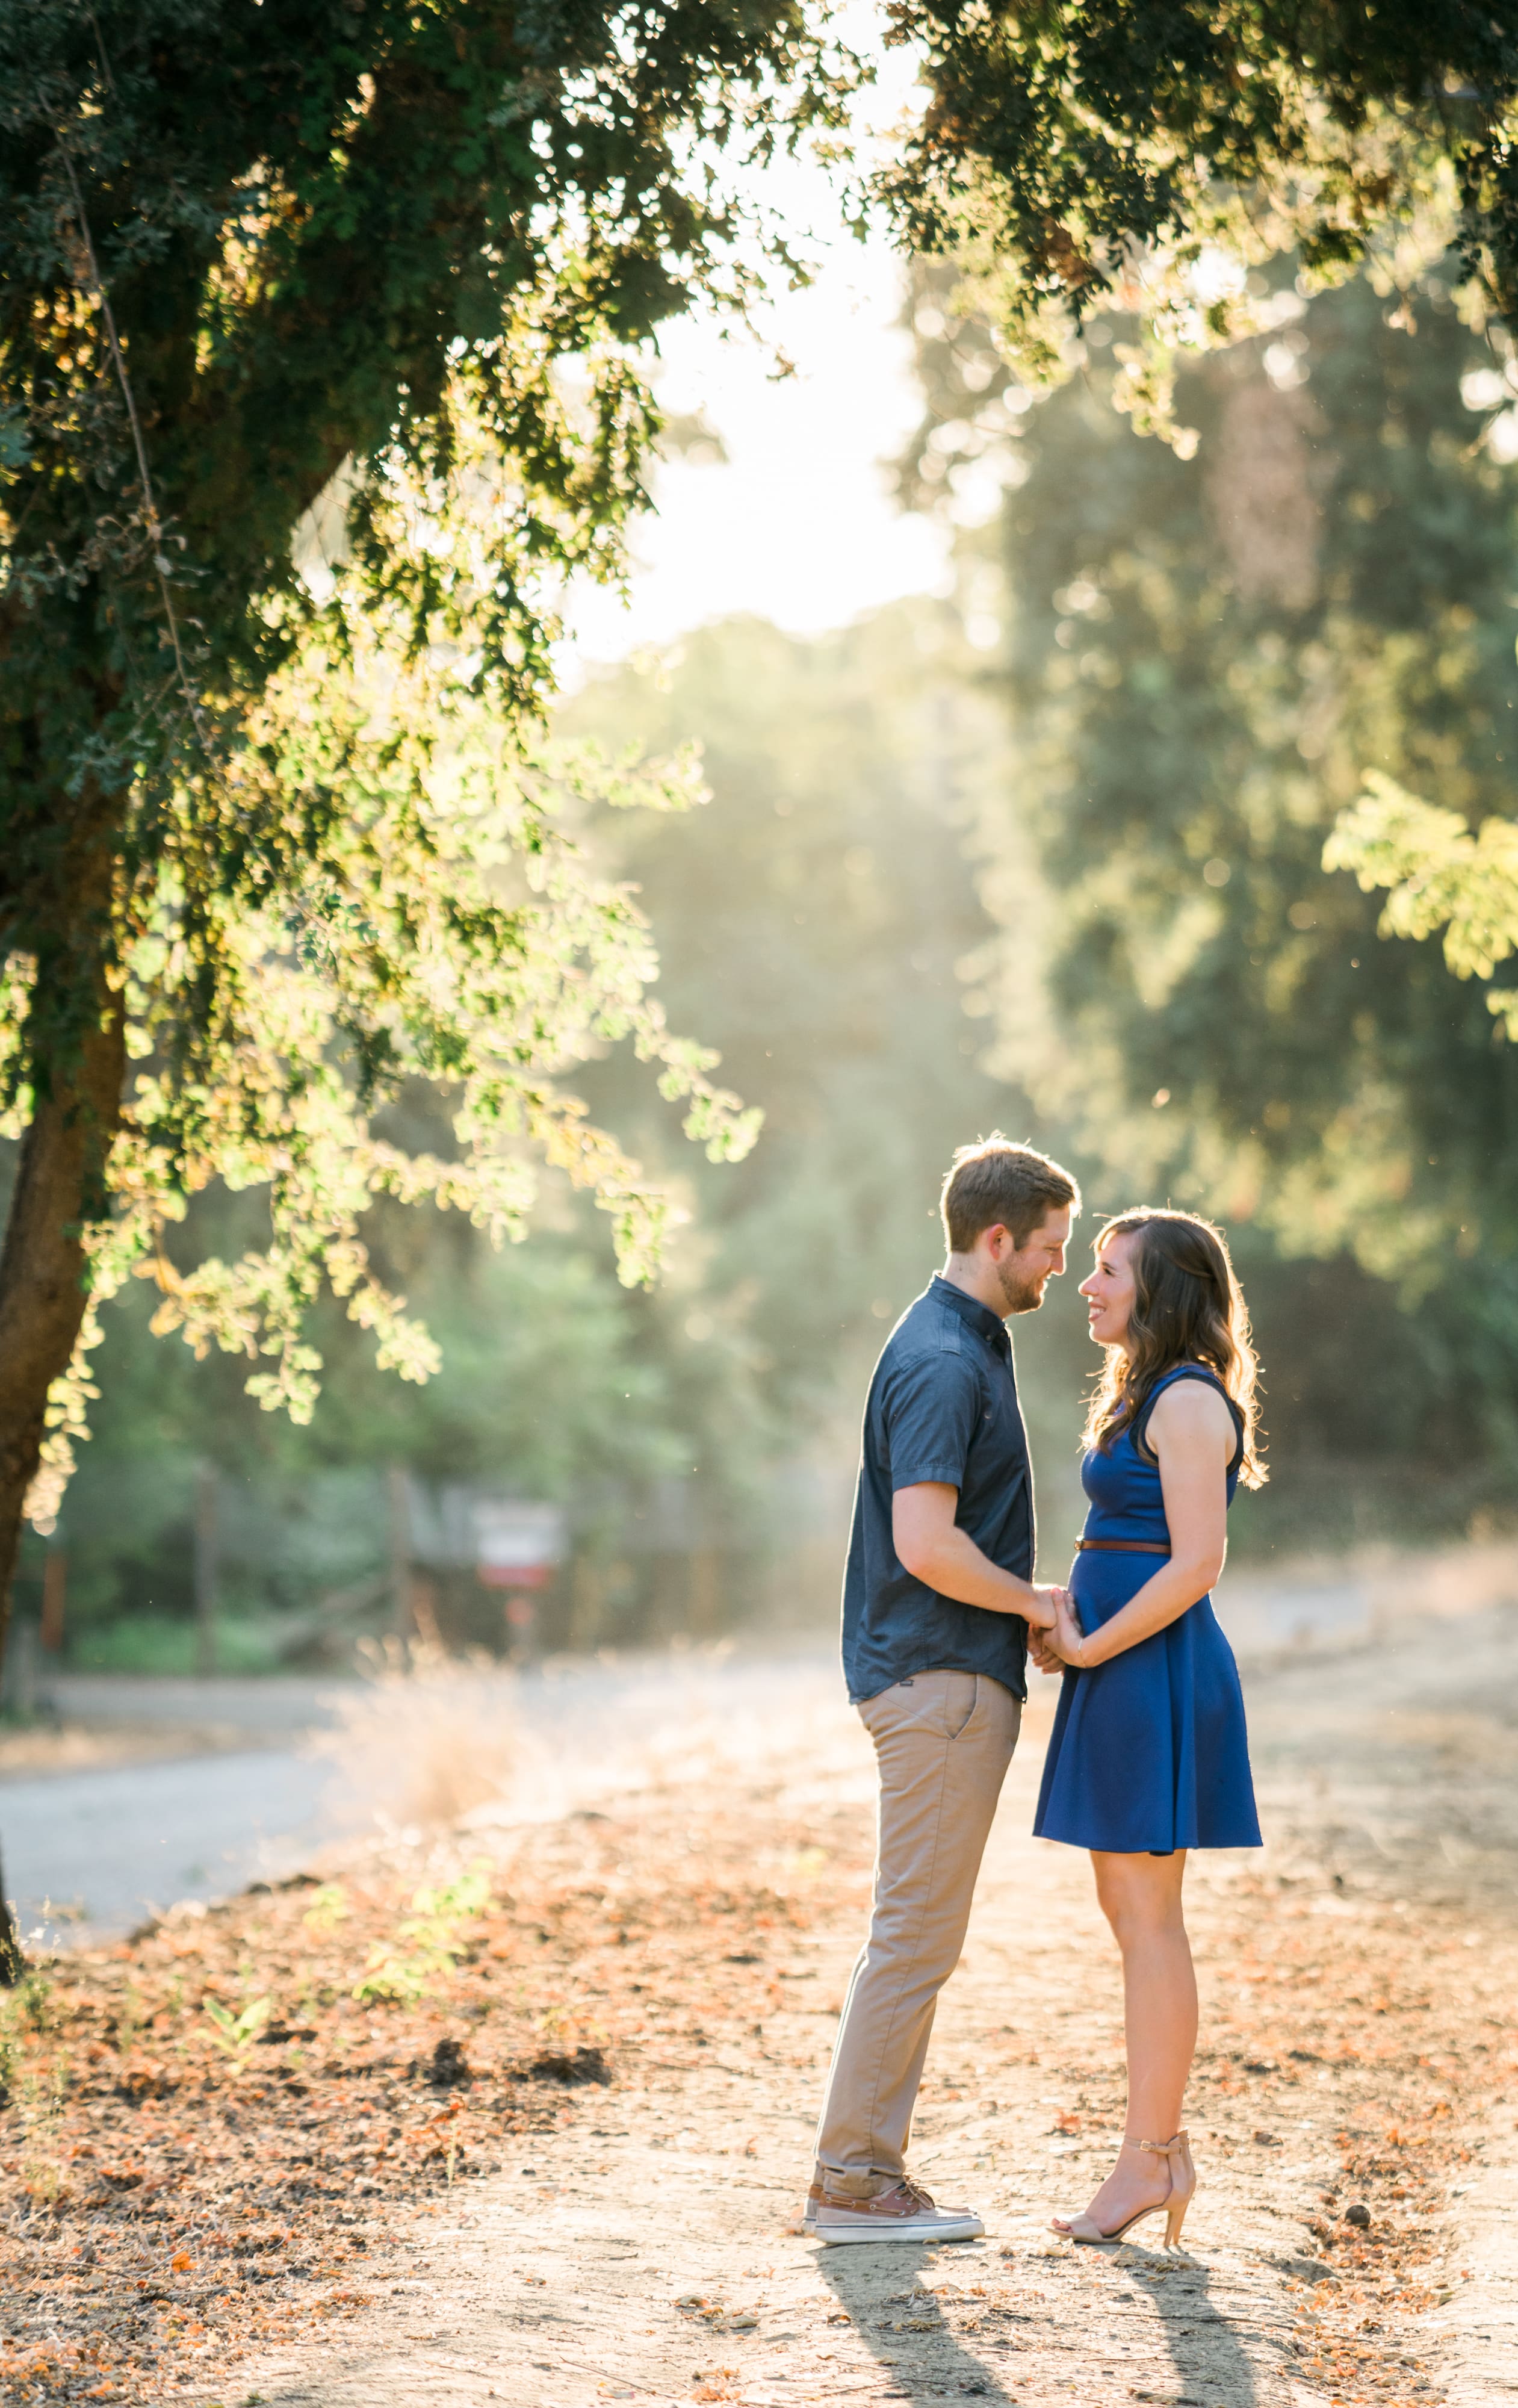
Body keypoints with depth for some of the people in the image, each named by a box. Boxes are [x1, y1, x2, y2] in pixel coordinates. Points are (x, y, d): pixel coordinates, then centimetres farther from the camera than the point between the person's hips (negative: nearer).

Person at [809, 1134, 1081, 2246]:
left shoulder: (968, 1343, 16)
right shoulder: (943, 1362, -17)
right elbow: (927, 1545, -25)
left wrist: (1027, 1609, 15)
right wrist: (1038, 1604, -12)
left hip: (951, 1676, 11)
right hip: (942, 1678, -11)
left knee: (918, 1935, 13)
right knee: (916, 1935, -6)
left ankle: (869, 2166, 18)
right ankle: (853, 2176, 0)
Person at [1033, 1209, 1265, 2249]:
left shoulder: (1189, 1401, -13)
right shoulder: (1150, 1397, 17)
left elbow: (1197, 1561, -20)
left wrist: (1090, 1649, -14)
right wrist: (1062, 1623, 6)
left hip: (1153, 1670, -10)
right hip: (1124, 1671, 10)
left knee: (1146, 1916, -5)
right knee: (1131, 1913, 12)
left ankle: (1147, 2159, 0)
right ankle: (1167, 2145, 17)